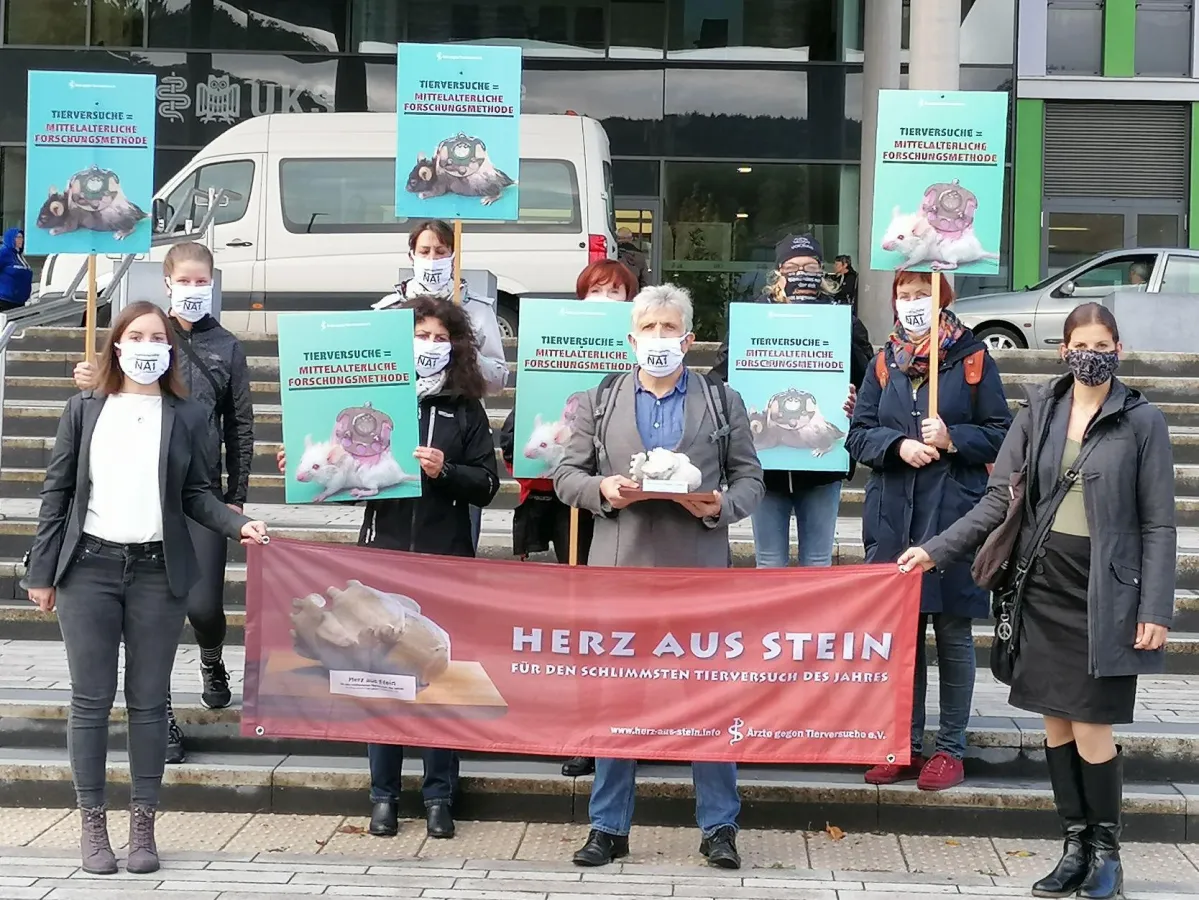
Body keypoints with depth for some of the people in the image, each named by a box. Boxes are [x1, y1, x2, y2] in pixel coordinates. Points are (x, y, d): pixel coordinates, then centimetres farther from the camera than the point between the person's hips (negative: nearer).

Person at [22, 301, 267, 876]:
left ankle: (143, 825, 13)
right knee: (91, 699, 2)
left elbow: (197, 494, 7)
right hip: (89, 568, 0)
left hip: (158, 572, 0)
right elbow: (57, 493, 6)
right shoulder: (84, 409, 7)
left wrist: (238, 525, -12)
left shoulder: (188, 417, 7)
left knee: (149, 700, 5)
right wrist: (41, 571, 3)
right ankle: (92, 825, 12)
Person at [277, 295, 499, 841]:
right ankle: (384, 794, 15)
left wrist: (444, 471, -15)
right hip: (385, 553, 0)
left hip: (445, 560, 0)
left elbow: (487, 485, 2)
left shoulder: (465, 409, 6)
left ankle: (439, 795, 14)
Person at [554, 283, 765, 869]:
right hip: (619, 569, 1)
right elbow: (567, 475, 8)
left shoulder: (722, 401, 9)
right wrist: (602, 488, -12)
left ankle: (719, 826, 13)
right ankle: (609, 826, 15)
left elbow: (750, 479, 7)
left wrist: (722, 505, -13)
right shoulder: (599, 401, 10)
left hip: (697, 571, -1)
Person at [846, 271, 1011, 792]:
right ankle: (905, 745, 19)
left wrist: (951, 438, -16)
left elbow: (1000, 435, 1)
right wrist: (899, 444, -11)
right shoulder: (884, 363, 11)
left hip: (954, 514, -3)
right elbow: (858, 434, 7)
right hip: (892, 516, 3)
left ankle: (951, 749, 13)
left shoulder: (973, 360, 1)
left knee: (952, 632, 3)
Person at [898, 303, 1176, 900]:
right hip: (1045, 586, 4)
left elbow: (1158, 525, -3)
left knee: (1091, 728, -4)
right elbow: (998, 502, 7)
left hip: (1104, 595, -4)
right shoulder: (1038, 413, 7)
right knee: (1055, 722, 8)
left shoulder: (1141, 421, -2)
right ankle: (1076, 847, 20)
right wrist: (936, 550, -2)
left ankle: (1106, 851, 15)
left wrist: (1156, 611, -9)